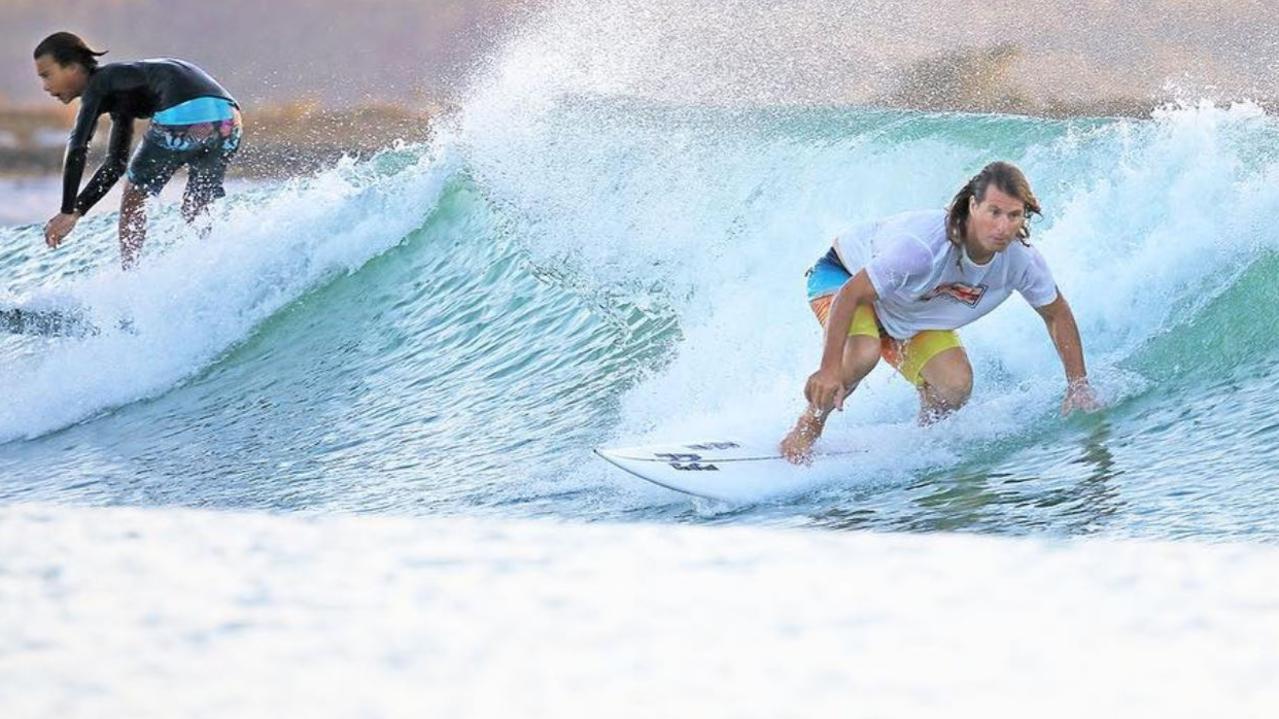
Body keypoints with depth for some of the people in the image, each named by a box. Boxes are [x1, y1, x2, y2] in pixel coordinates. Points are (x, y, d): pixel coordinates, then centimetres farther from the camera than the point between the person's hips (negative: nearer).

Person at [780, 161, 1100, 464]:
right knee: (863, 353, -35)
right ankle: (806, 430, -11)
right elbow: (850, 295, -38)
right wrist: (829, 371, -42)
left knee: (955, 388, -15)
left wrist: (1078, 387, -8)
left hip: (915, 314, 5)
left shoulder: (1022, 260, -25)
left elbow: (1057, 314, -5)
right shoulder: (923, 245, -43)